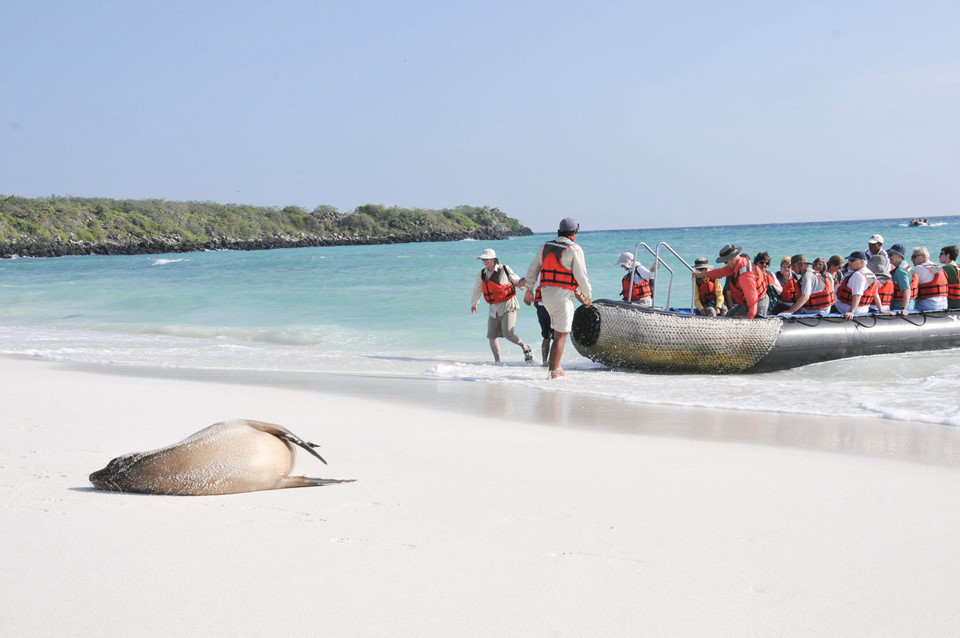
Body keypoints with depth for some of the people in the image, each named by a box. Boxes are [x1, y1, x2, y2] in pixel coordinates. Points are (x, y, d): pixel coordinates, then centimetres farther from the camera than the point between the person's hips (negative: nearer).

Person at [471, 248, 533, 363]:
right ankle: (497, 361, 9)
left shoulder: (504, 269, -6)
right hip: (494, 309, 6)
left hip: (508, 306, -6)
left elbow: (516, 281, 6)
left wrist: (522, 283, -16)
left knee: (508, 335, -17)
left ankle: (525, 348, 8)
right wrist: (474, 304, 33)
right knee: (492, 336, 0)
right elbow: (477, 290, 23)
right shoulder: (482, 274, 7)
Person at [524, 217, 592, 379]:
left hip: (545, 293, 6)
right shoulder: (574, 249, -9)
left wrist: (529, 290, 23)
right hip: (563, 295, -6)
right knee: (561, 335, 1)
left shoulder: (545, 247, 8)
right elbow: (581, 275, -11)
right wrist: (588, 295, 2)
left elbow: (532, 270, 13)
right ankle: (553, 370, 2)